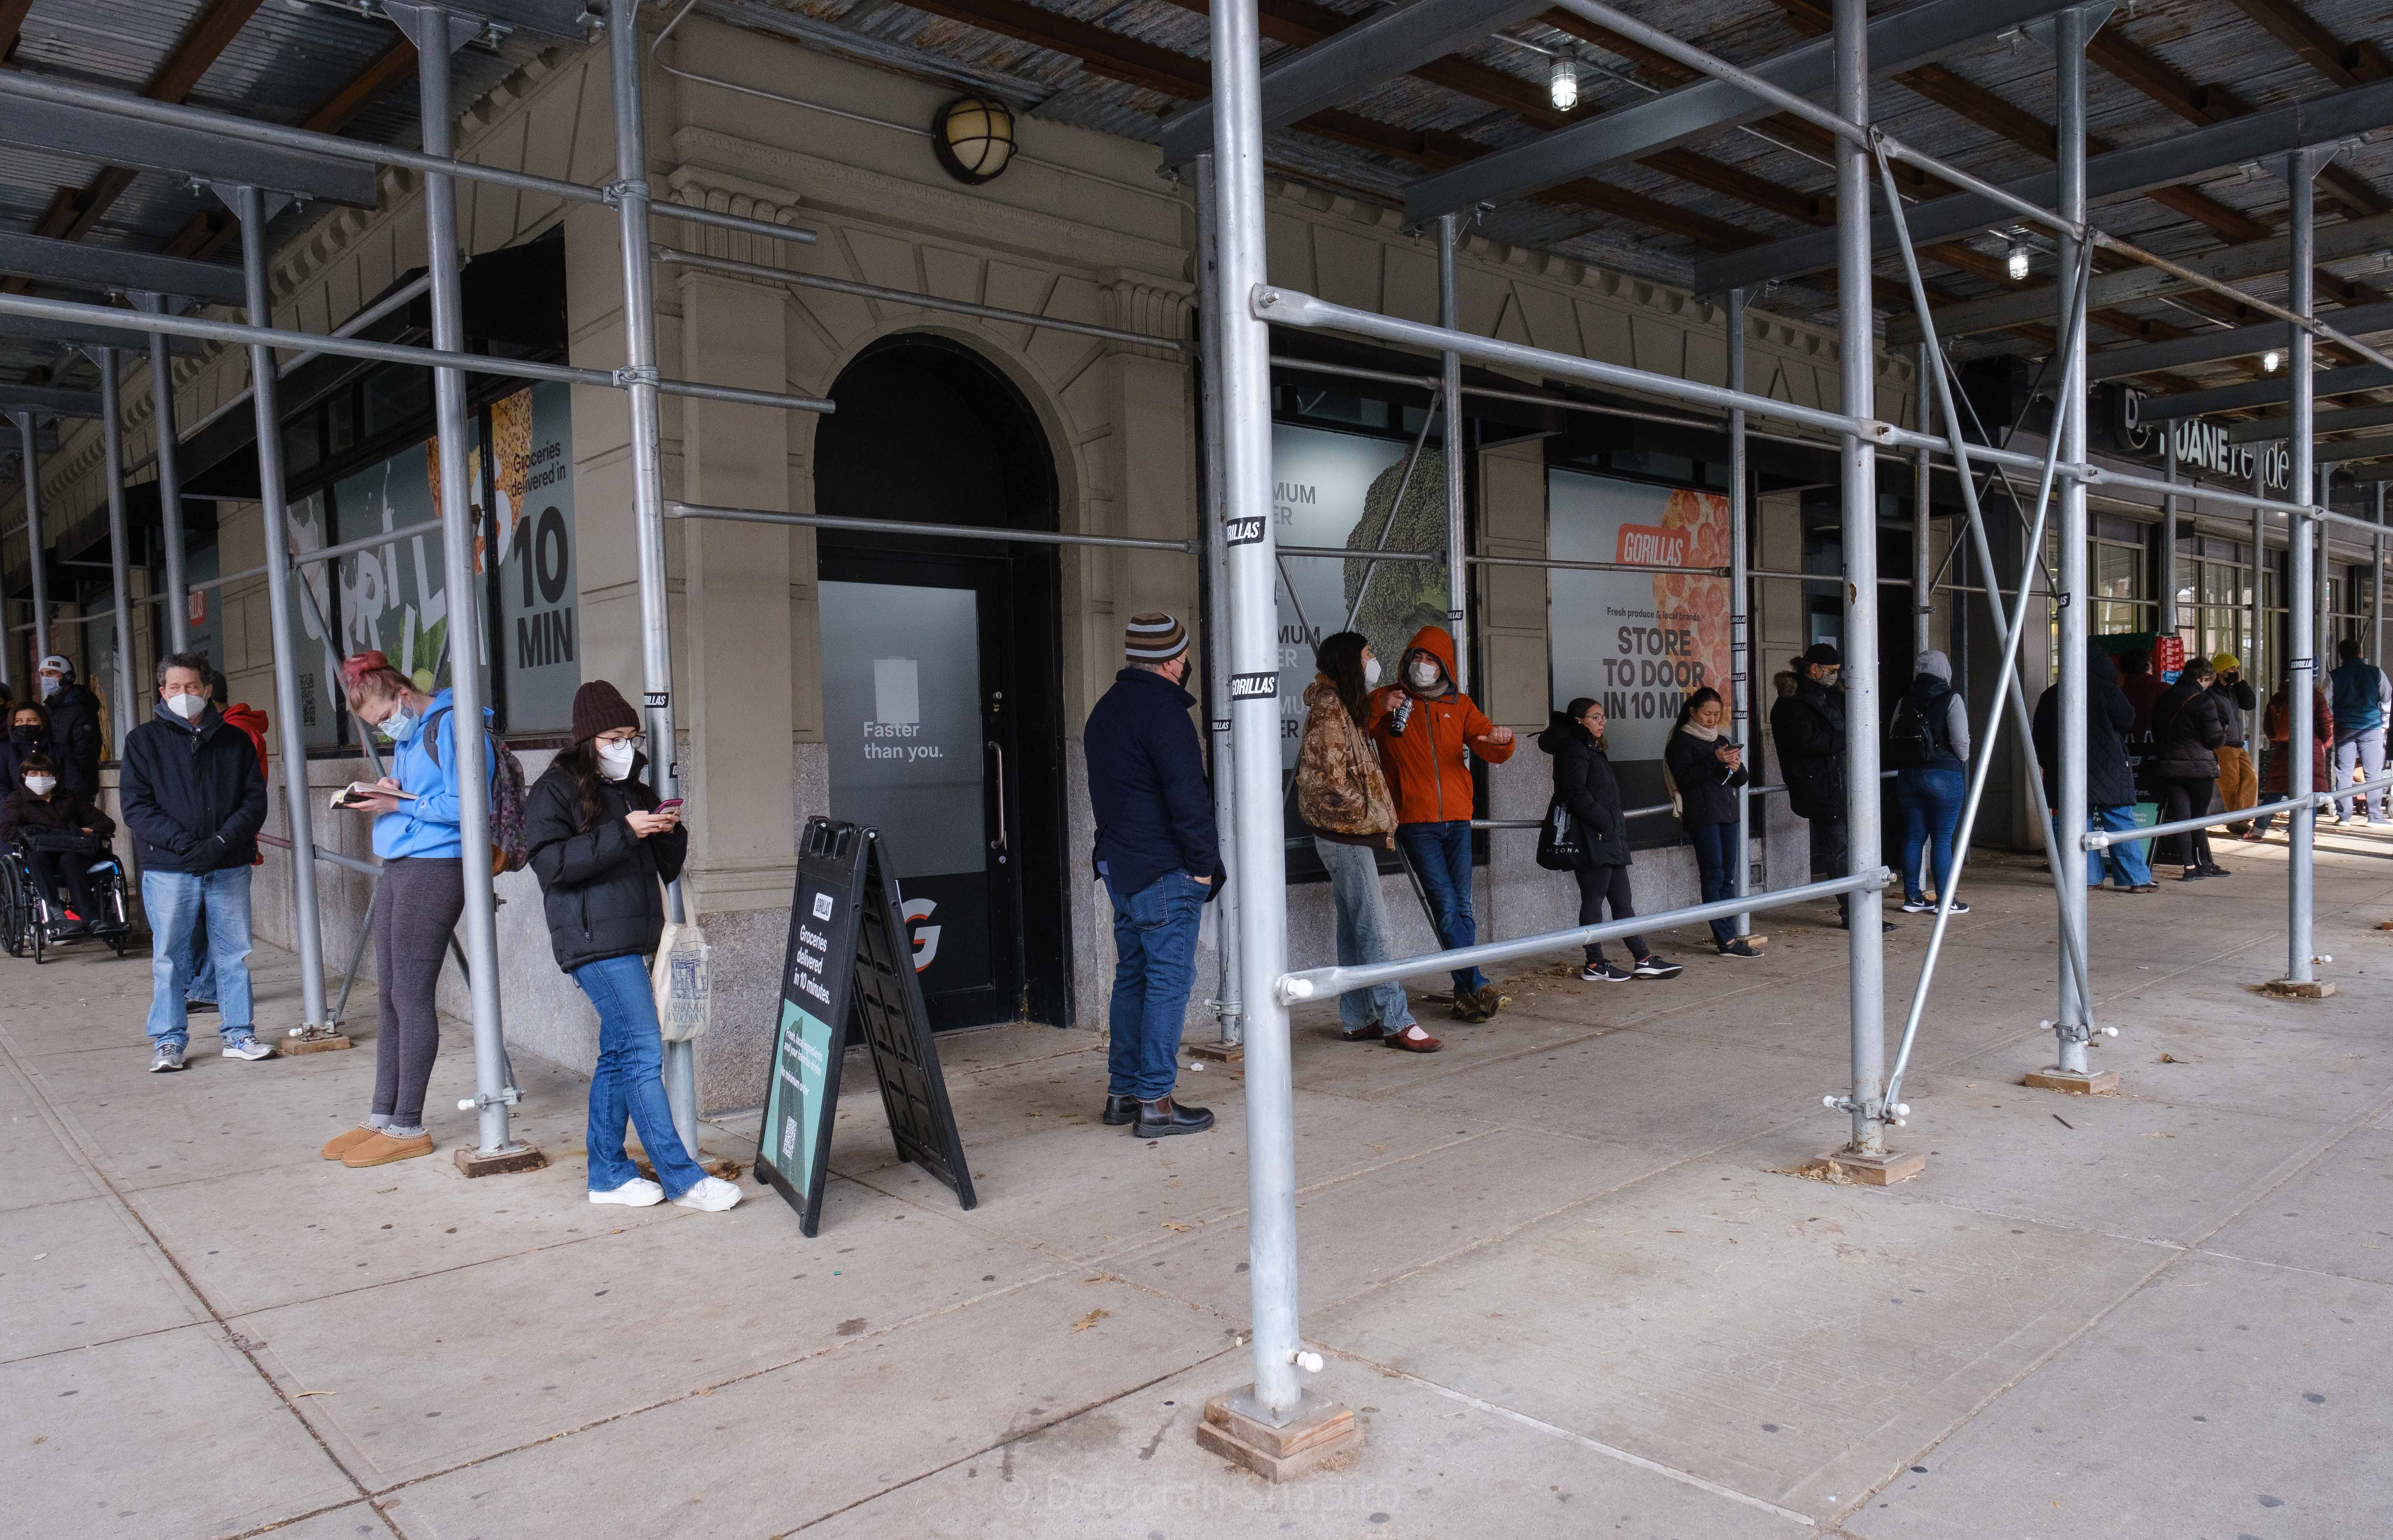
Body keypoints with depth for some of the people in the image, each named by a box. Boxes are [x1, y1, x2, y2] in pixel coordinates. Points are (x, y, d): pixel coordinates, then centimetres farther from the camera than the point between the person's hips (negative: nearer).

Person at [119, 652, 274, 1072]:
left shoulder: (235, 740, 11)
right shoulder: (144, 741, 6)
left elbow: (255, 799, 6)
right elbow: (136, 805, -2)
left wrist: (222, 841, -11)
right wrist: (182, 842, -16)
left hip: (229, 866, 1)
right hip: (168, 868, -1)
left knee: (235, 953, 5)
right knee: (169, 957, 4)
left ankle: (238, 1033, 15)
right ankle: (169, 1040, 14)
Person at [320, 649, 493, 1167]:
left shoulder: (449, 726, -11)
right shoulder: (408, 735, 18)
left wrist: (401, 806, -15)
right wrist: (385, 796, 4)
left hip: (435, 867, -10)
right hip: (399, 867, 10)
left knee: (411, 995, -6)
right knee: (390, 997, 12)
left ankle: (409, 1128, 3)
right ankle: (383, 1117, 21)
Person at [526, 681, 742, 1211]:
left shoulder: (633, 791, 20)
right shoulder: (555, 790, -1)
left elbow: (667, 869, 21)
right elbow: (551, 863, -15)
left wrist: (671, 833, 0)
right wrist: (622, 833, -20)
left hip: (630, 940, 8)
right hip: (594, 941, -8)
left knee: (619, 1056, 11)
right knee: (643, 1052, -12)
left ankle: (608, 1174, 19)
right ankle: (681, 1177, -10)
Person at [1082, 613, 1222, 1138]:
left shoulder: (1105, 709, 16)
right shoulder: (1163, 710, -15)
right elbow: (1187, 795, -18)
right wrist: (1203, 862, -11)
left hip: (1120, 869, 9)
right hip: (1164, 871, -9)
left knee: (1132, 975, 15)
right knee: (1169, 980, -5)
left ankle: (1121, 1092, 20)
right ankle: (1154, 1103, -3)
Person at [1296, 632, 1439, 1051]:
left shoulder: (1342, 707, 18)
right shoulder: (1329, 708, -14)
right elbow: (1330, 778, -19)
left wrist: (1379, 822, 13)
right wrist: (1376, 818, -13)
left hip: (1351, 836, 10)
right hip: (1346, 833, -10)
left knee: (1353, 930, 11)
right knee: (1373, 928, -8)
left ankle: (1359, 1020, 15)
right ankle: (1397, 1021, -6)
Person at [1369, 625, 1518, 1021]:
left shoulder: (1459, 706, 12)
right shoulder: (1387, 699, 3)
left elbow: (1492, 751, 6)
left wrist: (1502, 740, -18)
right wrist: (1379, 709, -20)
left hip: (1457, 820, 4)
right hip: (1416, 822, -4)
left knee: (1462, 909, 7)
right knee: (1446, 907, -10)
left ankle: (1465, 995, 15)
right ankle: (1478, 988, -7)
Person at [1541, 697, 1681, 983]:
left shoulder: (1593, 751, 22)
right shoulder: (1574, 750, -10)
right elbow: (1577, 795, -20)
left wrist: (1615, 822, 12)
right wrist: (1605, 822, -19)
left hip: (1609, 840, 10)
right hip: (1592, 840, -10)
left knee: (1622, 900, 9)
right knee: (1594, 899, -4)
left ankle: (1644, 960, 11)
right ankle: (1594, 966, 2)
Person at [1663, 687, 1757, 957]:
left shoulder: (1721, 740, 19)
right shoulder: (1682, 740, -2)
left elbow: (1742, 780, 18)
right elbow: (1684, 778, -15)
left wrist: (1737, 768, -4)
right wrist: (1714, 761, -21)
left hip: (1727, 813, 7)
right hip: (1702, 816, -7)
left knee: (1728, 877, 6)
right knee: (1714, 876, -9)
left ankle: (1726, 936, 9)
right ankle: (1727, 941, -11)